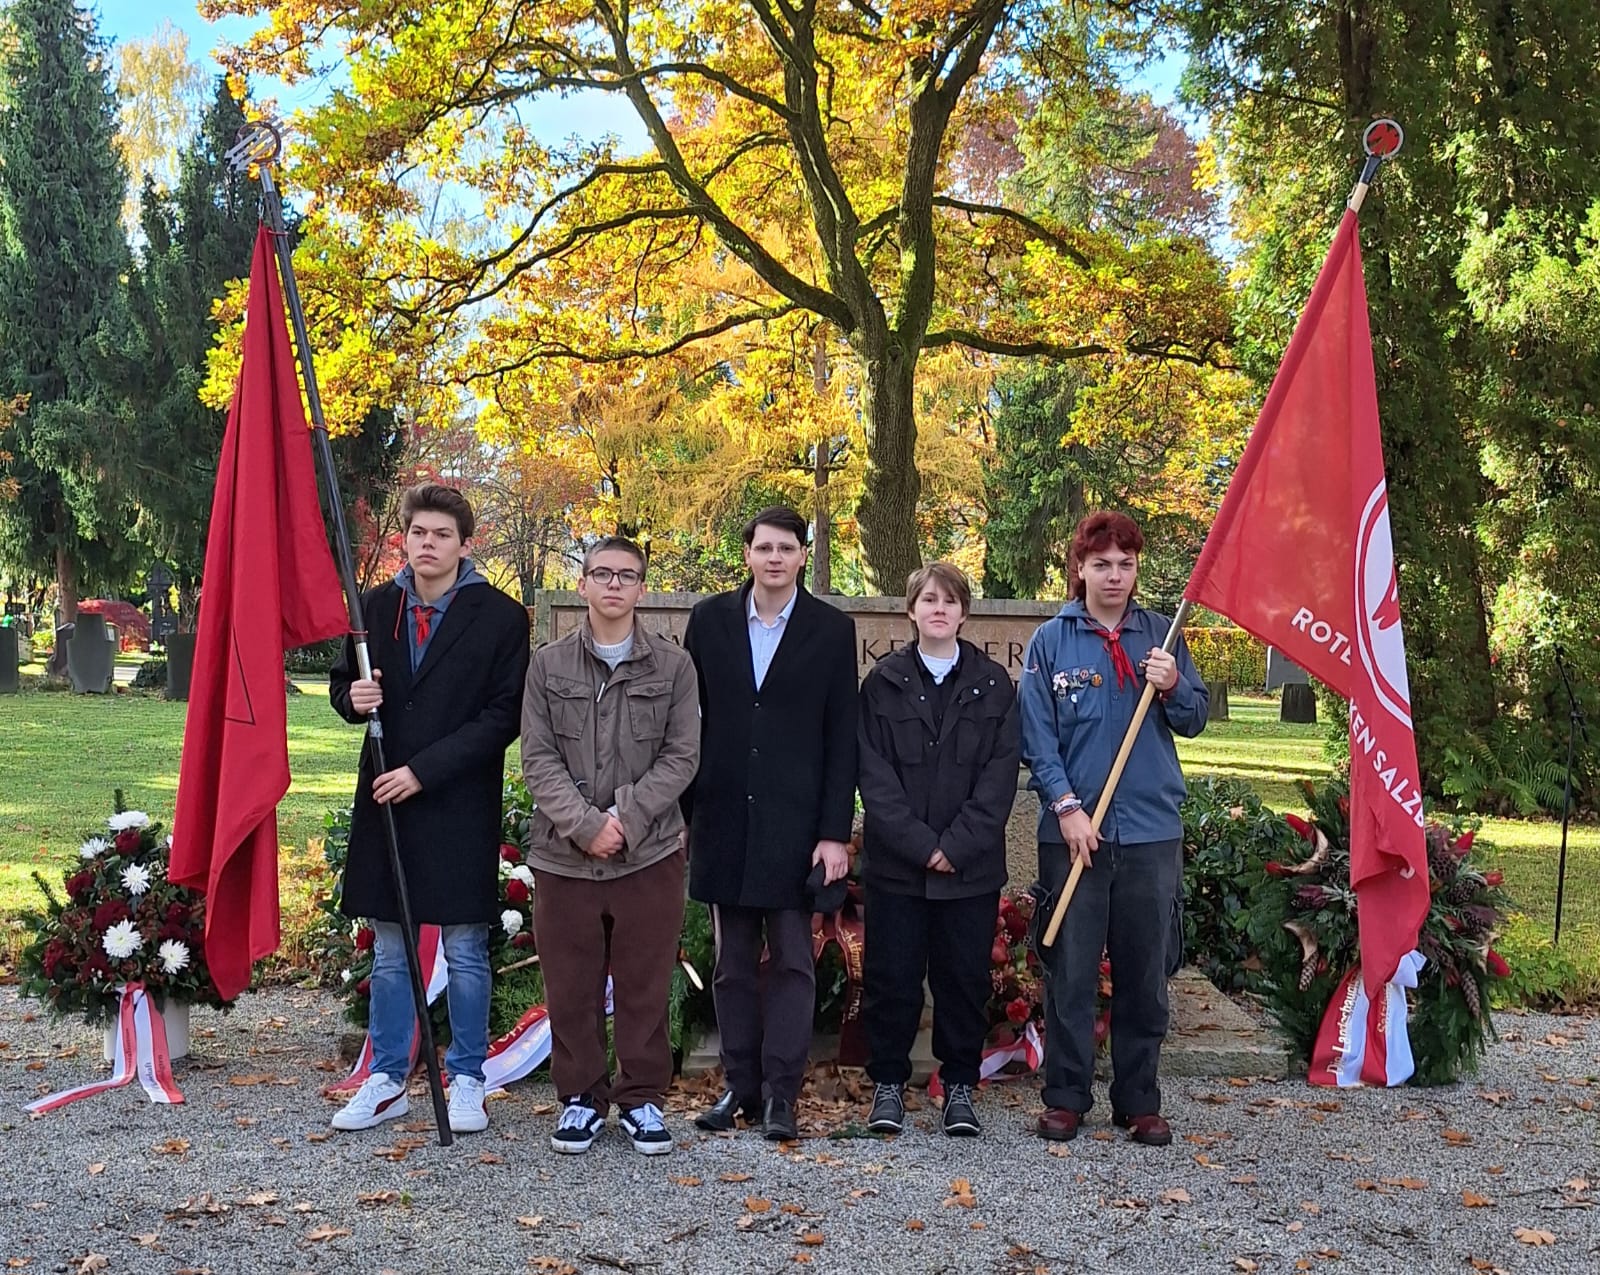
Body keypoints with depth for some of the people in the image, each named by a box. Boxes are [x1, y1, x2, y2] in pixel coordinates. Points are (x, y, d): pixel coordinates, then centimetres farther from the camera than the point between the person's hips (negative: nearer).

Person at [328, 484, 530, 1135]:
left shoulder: (501, 617, -5)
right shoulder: (374, 606, 7)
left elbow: (503, 716, -9)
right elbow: (342, 685, 18)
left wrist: (424, 770, -16)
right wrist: (354, 697, -8)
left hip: (461, 806, -4)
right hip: (384, 800, 4)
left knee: (465, 952, 6)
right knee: (389, 952, 13)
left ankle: (467, 1080, 19)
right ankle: (386, 1081, 24)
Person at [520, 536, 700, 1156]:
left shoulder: (673, 666, 3)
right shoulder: (548, 665, 5)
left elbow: (682, 756, -2)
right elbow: (538, 758, -1)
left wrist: (625, 818, -13)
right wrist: (586, 824, -13)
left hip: (650, 852, 0)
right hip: (564, 853, 1)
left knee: (644, 985, 7)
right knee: (570, 987, 8)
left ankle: (640, 1097, 21)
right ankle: (580, 1096, 22)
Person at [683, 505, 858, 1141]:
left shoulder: (832, 629, 0)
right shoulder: (709, 619, 5)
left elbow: (841, 738, -1)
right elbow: (687, 718, 7)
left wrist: (834, 832, -6)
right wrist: (682, 810, 4)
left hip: (795, 822, -2)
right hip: (723, 820, 2)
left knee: (792, 961, 0)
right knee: (733, 964, 9)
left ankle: (780, 1093, 6)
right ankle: (740, 1084, 17)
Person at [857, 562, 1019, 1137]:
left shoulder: (993, 684, 5)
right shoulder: (883, 682, 4)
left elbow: (1001, 773, -2)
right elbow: (873, 773, -2)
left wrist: (957, 844, -12)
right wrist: (919, 844, -12)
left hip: (972, 865, 0)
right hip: (896, 863, 0)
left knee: (965, 978, 7)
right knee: (892, 977, 5)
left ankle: (959, 1085, 20)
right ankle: (888, 1083, 19)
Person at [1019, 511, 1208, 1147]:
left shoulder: (1160, 635, 8)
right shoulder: (1051, 640, 1)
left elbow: (1195, 720, 10)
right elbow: (1037, 735, -3)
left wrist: (1172, 687, -10)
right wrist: (1067, 806, -12)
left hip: (1152, 830, 2)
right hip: (1073, 829, -2)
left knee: (1145, 972, 8)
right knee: (1070, 969, 3)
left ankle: (1139, 1100, 19)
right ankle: (1065, 1096, 14)